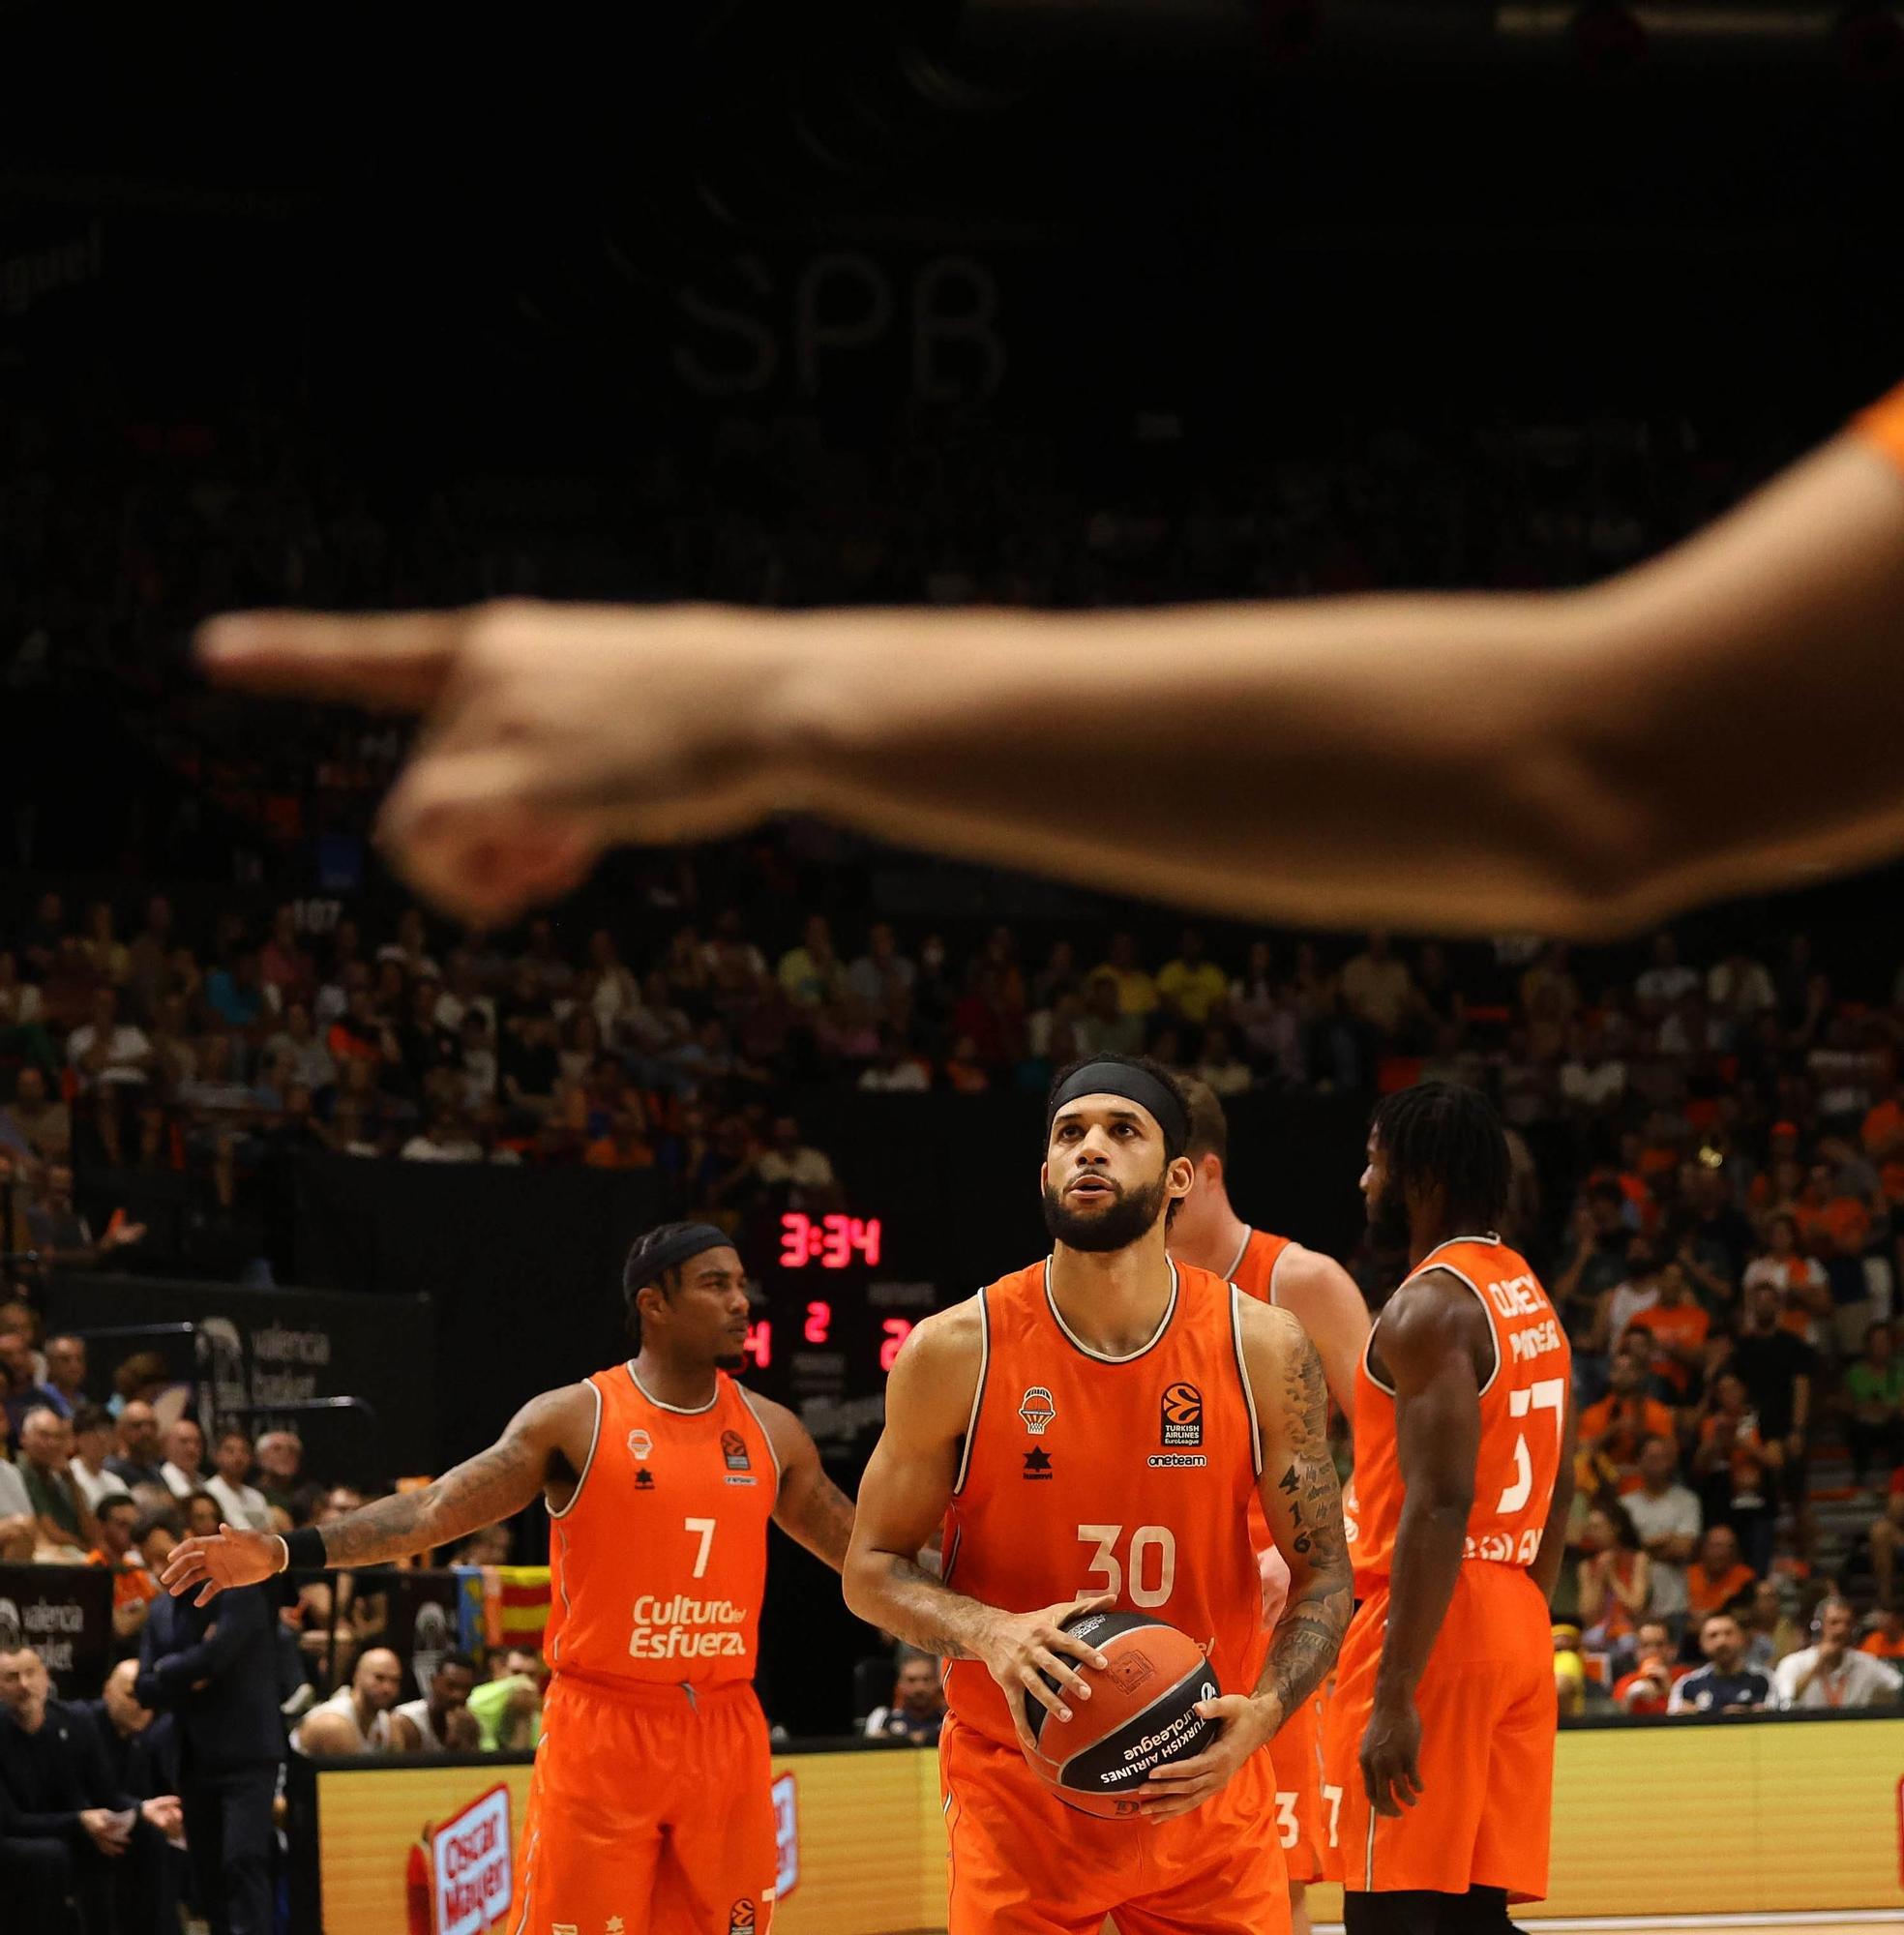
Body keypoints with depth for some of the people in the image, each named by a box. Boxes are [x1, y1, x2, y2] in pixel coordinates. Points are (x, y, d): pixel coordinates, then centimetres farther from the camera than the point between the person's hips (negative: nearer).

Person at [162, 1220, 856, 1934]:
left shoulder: (771, 1431, 8)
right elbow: (434, 1510, -10)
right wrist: (286, 1552, -20)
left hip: (724, 1736, 4)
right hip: (603, 1730, -4)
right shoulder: (575, 1418, -5)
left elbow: (863, 1548, 20)